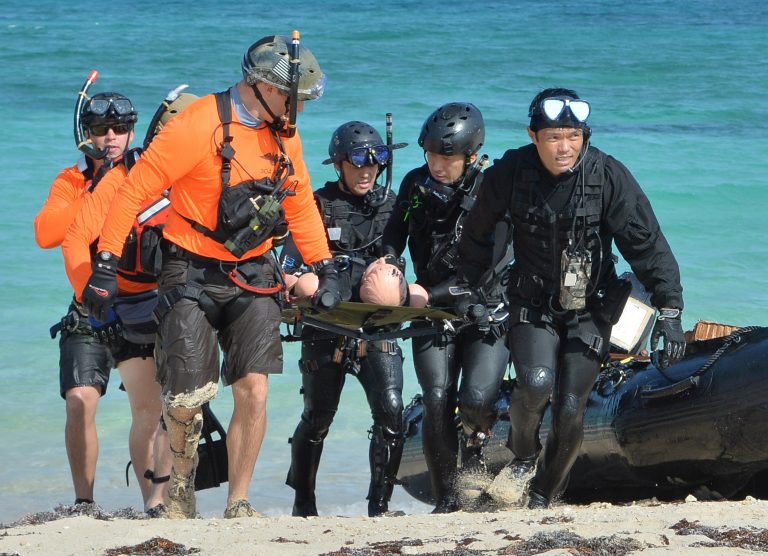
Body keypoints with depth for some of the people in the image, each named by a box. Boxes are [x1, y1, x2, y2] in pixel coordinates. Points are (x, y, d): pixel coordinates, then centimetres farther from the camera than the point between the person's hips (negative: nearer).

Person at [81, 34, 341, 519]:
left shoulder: (283, 135, 5)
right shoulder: (200, 126, -16)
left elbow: (300, 204, 19)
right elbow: (136, 189, -15)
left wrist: (326, 269, 14)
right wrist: (105, 266, -18)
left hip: (253, 279, 5)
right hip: (193, 278, -4)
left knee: (254, 392, -9)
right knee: (186, 401, -5)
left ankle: (238, 505, 3)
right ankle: (182, 480, 25)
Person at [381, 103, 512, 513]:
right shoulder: (416, 184, -2)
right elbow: (394, 234, 7)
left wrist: (425, 294, -33)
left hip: (485, 314, -3)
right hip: (433, 315, 3)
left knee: (476, 399, -22)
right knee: (438, 401, -15)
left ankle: (475, 439, 15)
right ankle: (445, 500, -6)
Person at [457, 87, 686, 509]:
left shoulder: (609, 176, -15)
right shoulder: (510, 173, -10)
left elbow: (647, 244, -13)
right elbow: (478, 234, 9)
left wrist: (669, 311, -18)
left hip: (590, 311, 0)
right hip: (533, 304, 0)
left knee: (570, 411, -5)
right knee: (536, 384, -25)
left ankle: (542, 498, 18)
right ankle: (523, 450, 7)